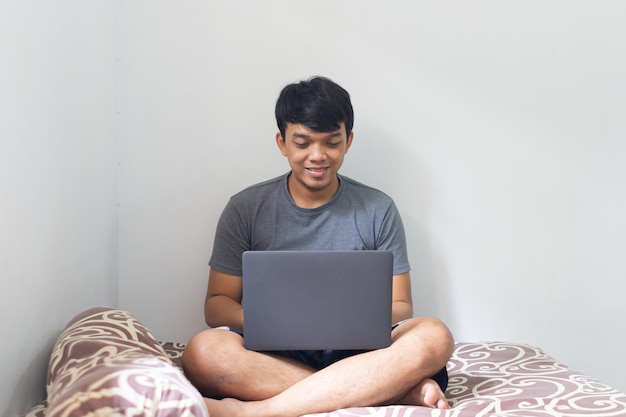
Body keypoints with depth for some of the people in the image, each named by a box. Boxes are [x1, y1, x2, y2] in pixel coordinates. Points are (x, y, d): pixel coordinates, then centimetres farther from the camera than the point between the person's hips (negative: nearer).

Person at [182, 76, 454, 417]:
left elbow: (400, 306, 8)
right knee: (204, 351, -33)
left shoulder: (377, 210, 7)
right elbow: (217, 304, 5)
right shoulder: (245, 209, 6)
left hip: (356, 350, 1)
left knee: (433, 336, -30)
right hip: (276, 352, 0)